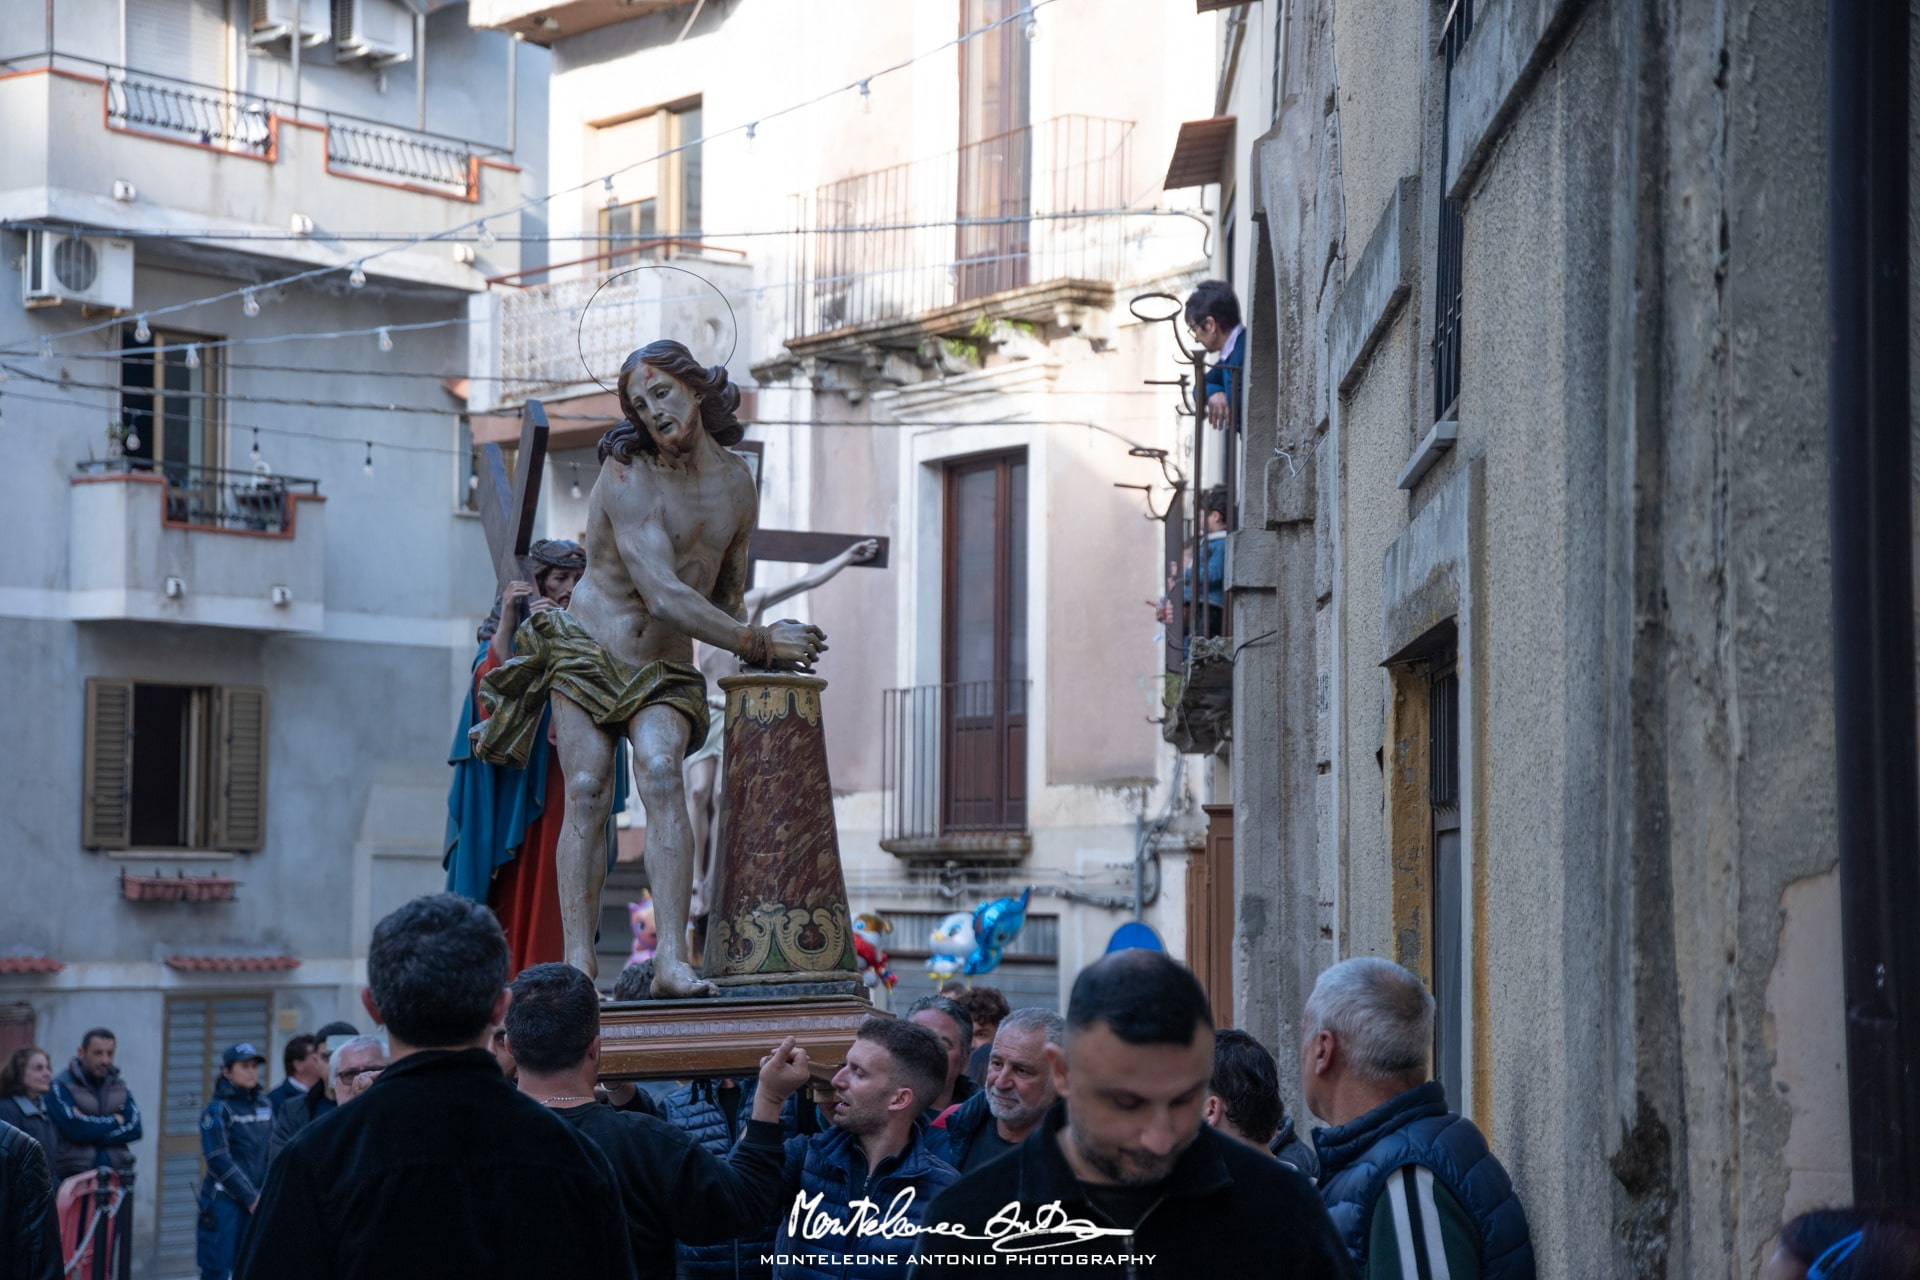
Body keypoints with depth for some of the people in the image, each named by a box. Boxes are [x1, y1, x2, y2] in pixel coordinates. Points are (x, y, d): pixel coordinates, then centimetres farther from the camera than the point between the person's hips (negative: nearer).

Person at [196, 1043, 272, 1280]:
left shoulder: (265, 1105, 9)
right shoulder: (218, 1110, -7)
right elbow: (219, 1161, -11)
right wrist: (250, 1197, -11)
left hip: (257, 1200, 5)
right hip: (223, 1198, -5)